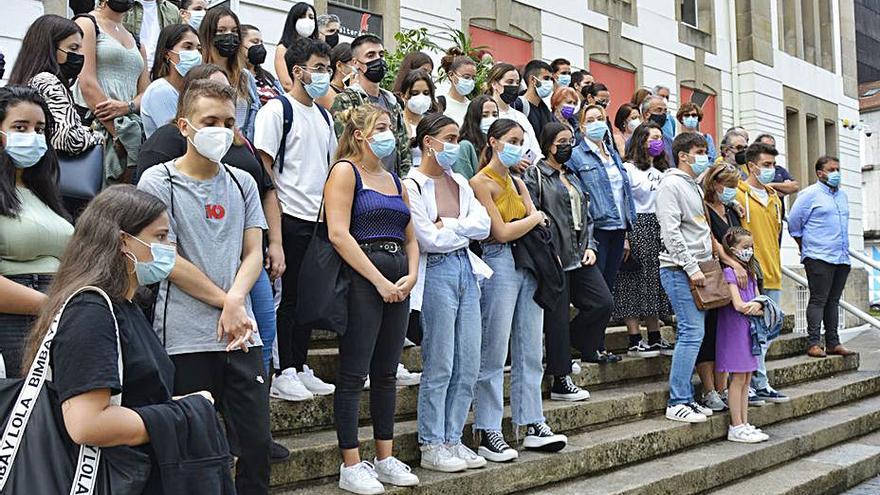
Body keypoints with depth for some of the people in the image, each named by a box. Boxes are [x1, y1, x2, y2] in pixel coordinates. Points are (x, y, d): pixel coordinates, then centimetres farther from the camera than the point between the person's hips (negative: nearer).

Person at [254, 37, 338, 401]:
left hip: (319, 220, 7)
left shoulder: (323, 116, 16)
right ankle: (282, 374, 6)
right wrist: (274, 232, -17)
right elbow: (265, 169, -11)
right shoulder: (277, 110, -7)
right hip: (291, 218, -7)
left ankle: (300, 368, 21)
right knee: (288, 296, -2)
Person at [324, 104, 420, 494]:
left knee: (386, 373, 11)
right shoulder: (345, 171, -3)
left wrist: (411, 275, -1)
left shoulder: (394, 180, 19)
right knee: (354, 374, -3)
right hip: (361, 279, -7)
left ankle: (385, 459, 19)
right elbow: (338, 234, -14)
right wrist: (379, 281, -15)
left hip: (397, 282, 7)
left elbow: (410, 237, 19)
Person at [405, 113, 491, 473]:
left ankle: (452, 440, 19)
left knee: (468, 366, 7)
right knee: (439, 366, -2)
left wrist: (448, 225, -9)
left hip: (466, 269, 7)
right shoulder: (412, 185, -6)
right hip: (437, 272, -7)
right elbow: (430, 239, -14)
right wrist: (464, 230, -1)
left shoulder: (460, 183, 15)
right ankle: (431, 446, 9)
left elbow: (483, 225, 4)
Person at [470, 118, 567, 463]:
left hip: (529, 265, 8)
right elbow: (501, 232, -11)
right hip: (499, 263, -7)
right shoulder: (480, 182, -4)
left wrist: (517, 226, -5)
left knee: (530, 351, 8)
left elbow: (540, 227, 14)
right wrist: (534, 218, 3)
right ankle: (488, 434, -1)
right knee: (494, 353, -5)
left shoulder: (517, 182, 19)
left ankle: (533, 425, 15)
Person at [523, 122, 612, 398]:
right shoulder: (535, 176, -3)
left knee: (603, 303, -1)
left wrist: (590, 246, 8)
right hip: (555, 258, -8)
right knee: (558, 318, -3)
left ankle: (564, 346, 19)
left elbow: (586, 216, 22)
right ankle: (561, 381, 6)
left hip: (579, 256, 8)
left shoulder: (572, 177, 21)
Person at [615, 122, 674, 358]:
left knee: (655, 284, 9)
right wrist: (624, 238, -18)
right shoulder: (628, 168, -5)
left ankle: (654, 338, 15)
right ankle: (635, 341, -3)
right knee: (635, 283, -6)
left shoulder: (661, 171, 18)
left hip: (660, 230, 8)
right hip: (637, 227, -8)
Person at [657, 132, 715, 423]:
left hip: (696, 270, 9)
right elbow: (671, 232, -16)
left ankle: (685, 398, 14)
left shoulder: (695, 186, 22)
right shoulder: (671, 184, -8)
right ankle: (677, 403, -9)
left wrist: (706, 265, 16)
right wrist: (692, 268, -18)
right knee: (692, 333, -12)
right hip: (680, 270, -9)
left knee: (690, 334, 9)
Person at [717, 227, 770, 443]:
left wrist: (757, 306, -12)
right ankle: (736, 427, -2)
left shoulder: (750, 273, 17)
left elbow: (757, 299, 11)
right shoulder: (730, 272, -10)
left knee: (746, 379, 10)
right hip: (734, 330, -8)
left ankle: (744, 424, 15)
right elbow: (738, 305, -18)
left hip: (748, 330, 9)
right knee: (738, 378, -6)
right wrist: (756, 307, -2)